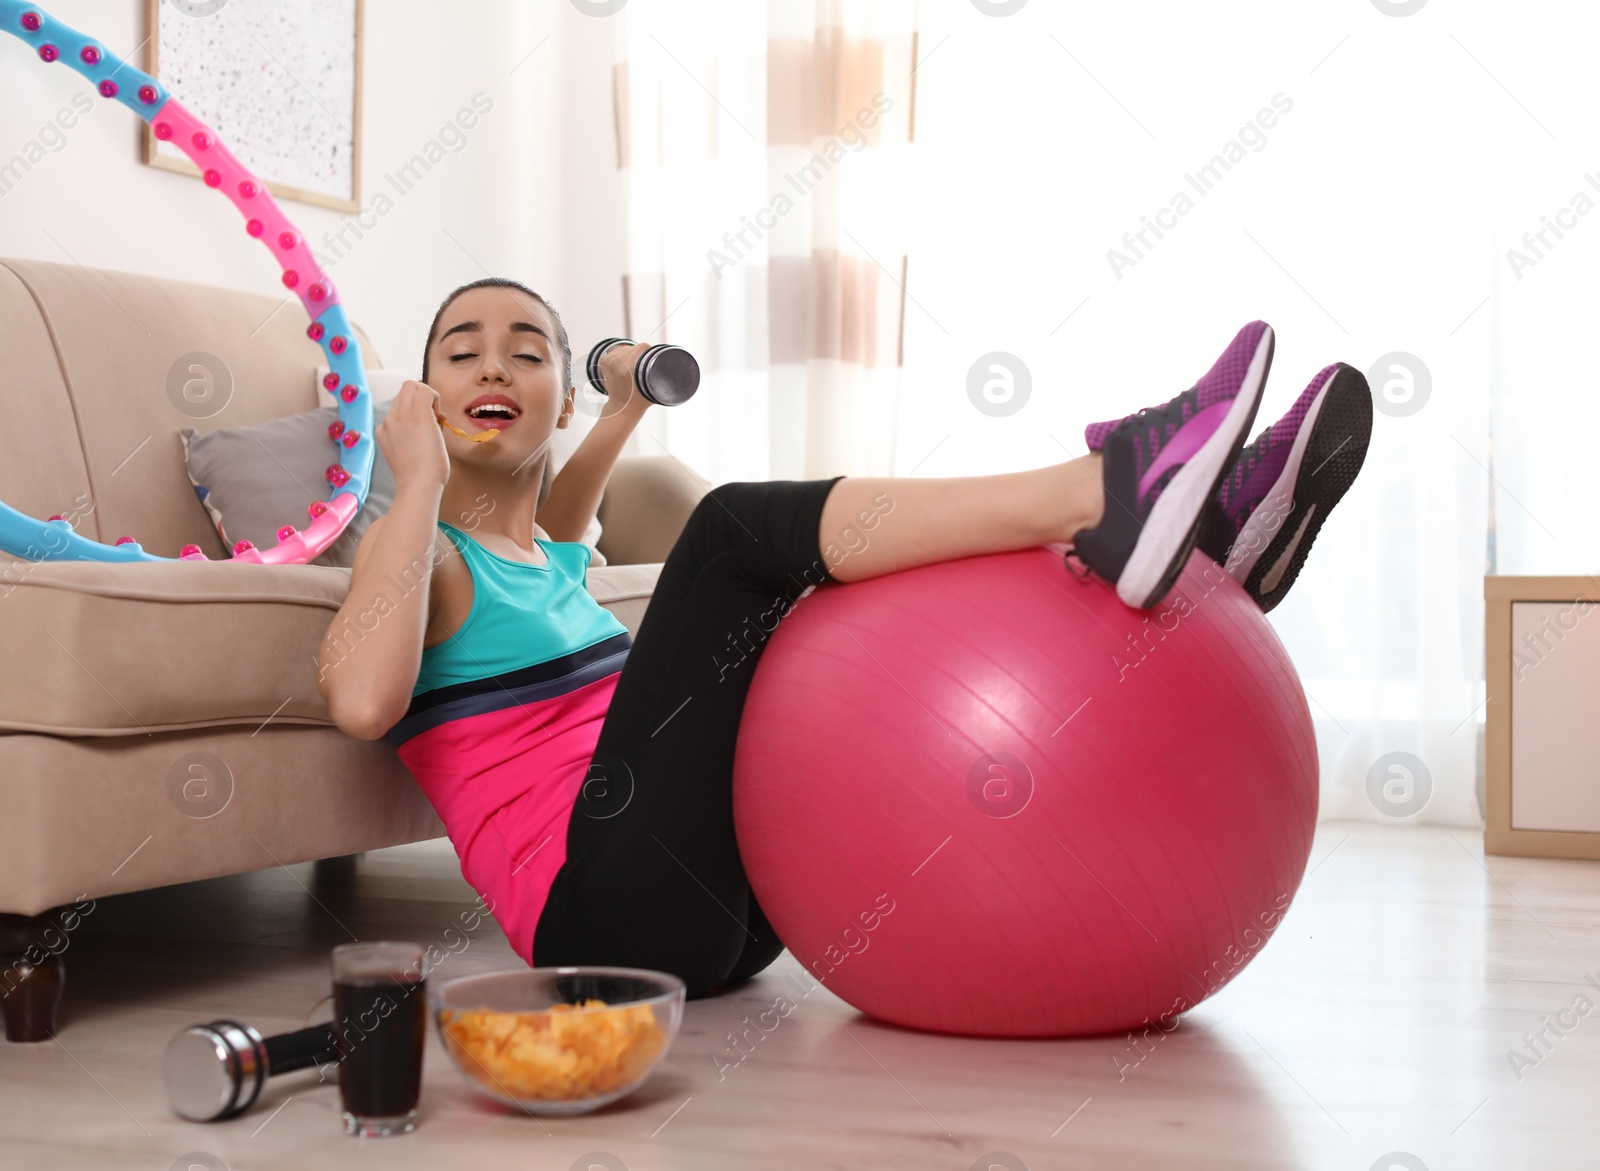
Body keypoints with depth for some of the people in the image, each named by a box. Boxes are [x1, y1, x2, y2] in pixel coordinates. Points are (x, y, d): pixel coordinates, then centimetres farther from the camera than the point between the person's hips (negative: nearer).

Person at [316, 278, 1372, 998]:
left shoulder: (550, 554, 25)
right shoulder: (419, 549, 2)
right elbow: (361, 700, -21)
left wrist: (625, 412, 41)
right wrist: (421, 480, -12)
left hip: (737, 897, 8)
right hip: (603, 909, -8)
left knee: (906, 571, 5)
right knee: (737, 523, -23)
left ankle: (1204, 529, -13)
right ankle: (1105, 494, -30)